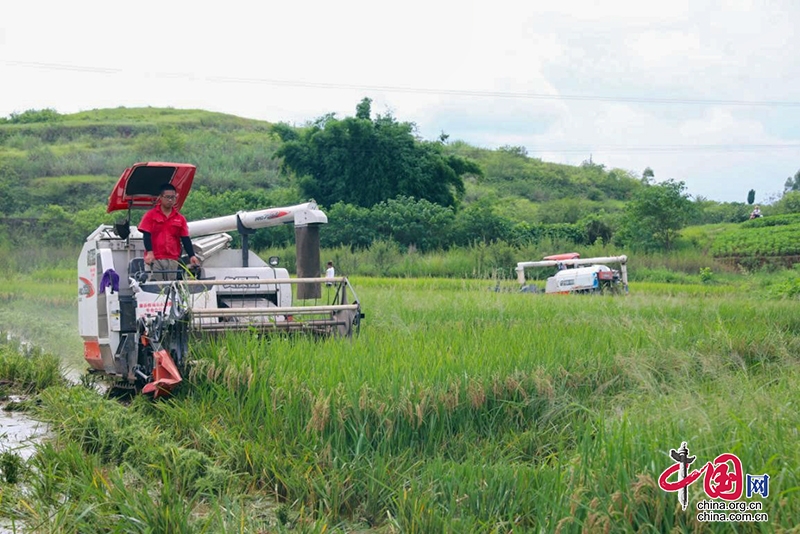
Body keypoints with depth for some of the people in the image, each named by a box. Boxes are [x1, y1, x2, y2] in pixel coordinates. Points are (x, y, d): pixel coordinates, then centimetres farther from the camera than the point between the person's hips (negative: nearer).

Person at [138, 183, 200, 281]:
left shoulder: (180, 218, 10)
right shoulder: (150, 215, 4)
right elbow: (146, 235, -2)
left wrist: (191, 256, -6)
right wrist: (149, 252, -17)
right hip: (154, 259, -2)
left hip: (172, 259, 2)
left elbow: (185, 239, 7)